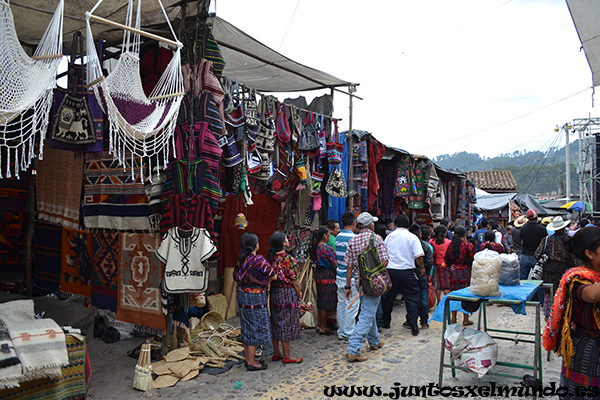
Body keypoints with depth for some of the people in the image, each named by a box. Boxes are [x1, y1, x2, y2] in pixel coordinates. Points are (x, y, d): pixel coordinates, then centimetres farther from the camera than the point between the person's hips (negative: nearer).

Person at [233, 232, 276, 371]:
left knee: (247, 328, 16)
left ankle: (248, 358, 27)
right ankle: (251, 362, 10)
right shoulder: (259, 260, -19)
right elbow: (273, 276, -13)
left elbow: (236, 276, 11)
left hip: (242, 295, 8)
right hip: (256, 297, -8)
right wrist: (266, 281, 10)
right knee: (255, 328, 2)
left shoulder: (241, 259, 3)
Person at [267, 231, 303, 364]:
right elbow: (295, 281, -14)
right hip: (287, 294, -7)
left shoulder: (270, 258, 0)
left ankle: (276, 353, 26)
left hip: (274, 292, 7)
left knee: (276, 322, 15)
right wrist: (299, 294, 1)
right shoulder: (288, 260, -19)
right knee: (287, 323, 2)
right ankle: (286, 355, 12)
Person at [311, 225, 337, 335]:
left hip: (318, 274, 9)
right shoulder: (327, 248, -17)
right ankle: (323, 327, 6)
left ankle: (320, 325, 24)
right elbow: (334, 264, -13)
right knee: (326, 301, -1)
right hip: (327, 276, -9)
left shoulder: (316, 247, 8)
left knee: (320, 300, 15)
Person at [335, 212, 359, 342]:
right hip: (351, 278, -7)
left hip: (339, 276, 7)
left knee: (341, 304, 14)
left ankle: (341, 332, 23)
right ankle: (349, 334, 9)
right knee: (351, 306, 2)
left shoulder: (338, 237, 7)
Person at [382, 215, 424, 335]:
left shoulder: (389, 236, 5)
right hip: (407, 272, -3)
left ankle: (386, 322, 27)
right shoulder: (412, 237, -5)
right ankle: (414, 326, -1)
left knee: (388, 298, 16)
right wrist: (421, 268, 5)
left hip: (390, 271, 3)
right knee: (412, 298, 5)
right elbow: (419, 256, -11)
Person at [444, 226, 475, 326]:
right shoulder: (468, 245, -9)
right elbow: (472, 260, -8)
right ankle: (465, 319, 10)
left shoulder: (451, 245, 2)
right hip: (465, 272, -3)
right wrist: (472, 271, 8)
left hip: (453, 272, 3)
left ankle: (453, 318, 13)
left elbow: (446, 260, 7)